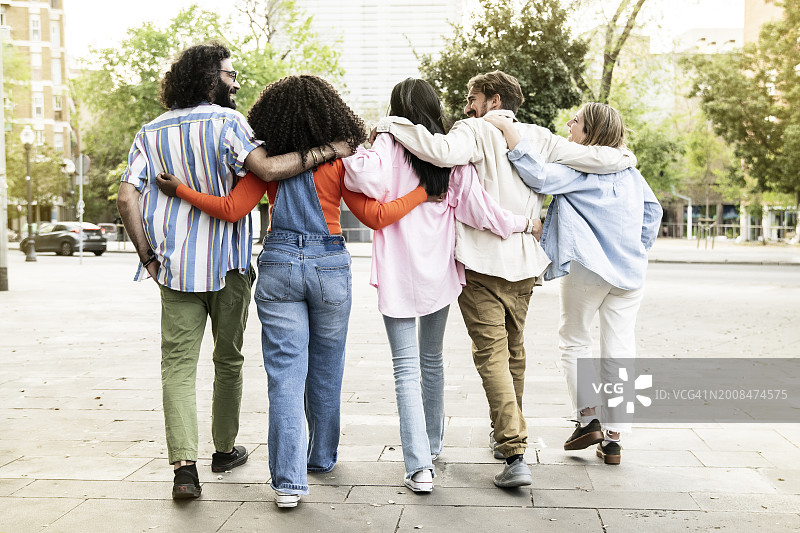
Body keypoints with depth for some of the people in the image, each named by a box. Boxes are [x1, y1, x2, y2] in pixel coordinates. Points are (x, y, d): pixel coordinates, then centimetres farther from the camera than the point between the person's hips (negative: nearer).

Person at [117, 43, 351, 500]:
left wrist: (148, 256, 5)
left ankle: (185, 466, -9)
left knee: (179, 364, 2)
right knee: (228, 359, 15)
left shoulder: (152, 132, 7)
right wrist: (327, 151, -18)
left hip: (175, 268, 3)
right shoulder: (226, 121, -8)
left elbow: (127, 198, -1)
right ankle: (225, 449, 28)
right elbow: (267, 168, -25)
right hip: (228, 264, -2)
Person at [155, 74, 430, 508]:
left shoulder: (266, 158, 0)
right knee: (325, 370, 17)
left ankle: (288, 480, -5)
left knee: (285, 374, 0)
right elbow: (374, 216, -4)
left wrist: (179, 190, 6)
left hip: (279, 263, 0)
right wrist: (425, 191, 6)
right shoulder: (338, 158, -1)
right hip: (330, 265, 0)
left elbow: (231, 210, -6)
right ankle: (322, 457, 33)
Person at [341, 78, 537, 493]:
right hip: (439, 273, 4)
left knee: (407, 367, -3)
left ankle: (420, 466, -11)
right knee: (432, 359, 21)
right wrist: (522, 223, 10)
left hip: (398, 275, -4)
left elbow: (369, 178, -28)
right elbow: (477, 207, -3)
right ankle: (433, 443, 36)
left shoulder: (389, 144, -8)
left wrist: (358, 154, -7)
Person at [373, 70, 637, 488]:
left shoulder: (476, 131, -5)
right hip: (525, 263, 6)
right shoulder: (538, 137, 9)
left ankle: (514, 453, -13)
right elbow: (593, 158, 6)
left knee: (491, 353, -5)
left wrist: (394, 125, -15)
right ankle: (508, 434, 36)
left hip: (483, 261, -6)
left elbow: (444, 151, -27)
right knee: (514, 348, 20)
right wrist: (625, 157, 27)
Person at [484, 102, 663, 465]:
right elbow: (652, 210, 19)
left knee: (574, 340, 14)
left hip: (587, 268, -5)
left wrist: (507, 128, -24)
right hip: (630, 270, 6)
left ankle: (588, 417, 5)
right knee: (619, 350, 6)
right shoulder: (629, 170, 13)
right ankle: (613, 438, 8)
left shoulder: (579, 169, -9)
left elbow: (539, 176, -26)